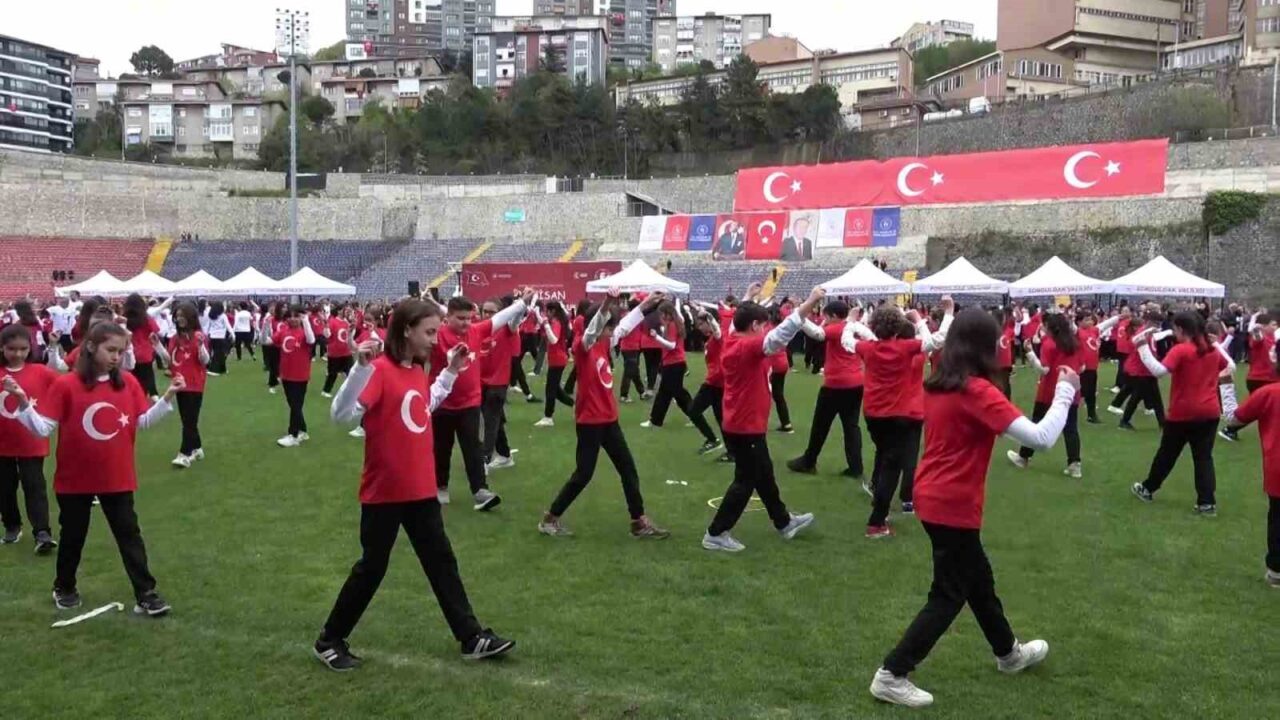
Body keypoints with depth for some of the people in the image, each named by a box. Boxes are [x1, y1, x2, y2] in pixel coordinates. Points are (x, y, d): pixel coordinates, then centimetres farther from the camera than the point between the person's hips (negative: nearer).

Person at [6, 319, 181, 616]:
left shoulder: (128, 383, -2)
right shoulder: (66, 385, -13)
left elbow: (143, 421, 0)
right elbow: (42, 428, -14)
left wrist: (167, 397, -10)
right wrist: (23, 402, -28)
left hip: (117, 478, 2)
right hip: (75, 479, -2)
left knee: (129, 534, 5)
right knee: (72, 536, 16)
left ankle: (146, 594, 9)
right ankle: (64, 588, 37)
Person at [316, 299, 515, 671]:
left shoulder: (417, 370, 7)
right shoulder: (380, 370, -18)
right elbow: (341, 414, -27)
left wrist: (451, 371, 18)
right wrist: (361, 367, -39)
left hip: (421, 489, 8)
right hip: (384, 491, -8)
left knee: (442, 560, 12)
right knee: (372, 567, 4)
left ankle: (472, 637, 20)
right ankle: (329, 641, 22)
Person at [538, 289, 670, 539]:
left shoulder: (604, 344, 8)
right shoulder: (582, 346, -14)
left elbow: (625, 326, 21)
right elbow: (591, 331, -35)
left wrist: (645, 305, 20)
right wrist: (605, 307, -51)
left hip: (609, 419, 8)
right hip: (590, 421, -8)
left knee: (628, 469, 8)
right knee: (583, 474, -1)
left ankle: (640, 522, 15)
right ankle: (550, 518, 13)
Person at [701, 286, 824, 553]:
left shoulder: (735, 345, 5)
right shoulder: (747, 347, -22)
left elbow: (772, 344, 17)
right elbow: (782, 333, -30)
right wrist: (811, 302, -29)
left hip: (740, 425, 10)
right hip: (746, 428, -10)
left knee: (764, 476, 21)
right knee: (745, 482, 1)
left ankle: (784, 522, 36)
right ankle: (716, 534, 7)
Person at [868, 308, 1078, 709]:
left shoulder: (938, 384, 5)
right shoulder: (977, 390, -21)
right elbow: (1040, 439, -24)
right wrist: (1065, 393, -12)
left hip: (932, 497, 9)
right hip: (953, 506, -9)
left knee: (978, 580, 25)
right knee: (949, 595, 4)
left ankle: (1008, 653, 45)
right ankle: (891, 676, 6)